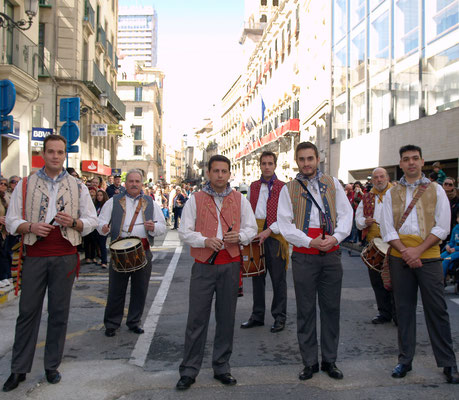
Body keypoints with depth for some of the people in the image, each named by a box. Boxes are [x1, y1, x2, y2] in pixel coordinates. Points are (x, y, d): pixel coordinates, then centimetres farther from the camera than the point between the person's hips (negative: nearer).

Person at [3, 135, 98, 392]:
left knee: (59, 312, 5)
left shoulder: (78, 187, 8)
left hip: (65, 257, 0)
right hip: (35, 256, 0)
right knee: (28, 311, 4)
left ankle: (52, 366, 18)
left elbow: (92, 221, 7)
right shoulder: (26, 185, 7)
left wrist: (73, 221, -13)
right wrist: (31, 227, -16)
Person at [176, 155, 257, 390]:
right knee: (197, 318, 1)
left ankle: (221, 367, 23)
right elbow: (184, 231, 1)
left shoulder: (240, 200, 10)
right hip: (203, 265, -2)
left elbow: (252, 228, 11)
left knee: (226, 318, 9)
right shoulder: (195, 200, 4)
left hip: (231, 265, 2)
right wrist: (205, 241, -16)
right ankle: (189, 371, 12)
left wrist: (239, 236, -11)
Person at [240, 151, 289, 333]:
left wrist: (269, 231, -16)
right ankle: (257, 316, 23)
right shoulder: (253, 187, 14)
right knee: (257, 276, 11)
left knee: (278, 279, 2)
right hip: (256, 236, 5)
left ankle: (279, 317, 15)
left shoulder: (283, 188, -1)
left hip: (275, 235, -4)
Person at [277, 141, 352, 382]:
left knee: (331, 307, 8)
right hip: (304, 255, -1)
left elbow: (346, 214, 5)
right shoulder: (288, 189, 3)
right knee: (305, 310, 5)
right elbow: (285, 224, -3)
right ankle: (310, 362, 17)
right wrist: (310, 242, -14)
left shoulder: (332, 184, 9)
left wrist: (336, 237, -12)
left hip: (331, 253, 2)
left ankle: (330, 360, 22)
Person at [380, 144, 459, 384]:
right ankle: (405, 360, 20)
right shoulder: (391, 194, 9)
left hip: (428, 257, -1)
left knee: (436, 310, 1)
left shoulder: (436, 190, 5)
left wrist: (418, 250, -12)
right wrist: (405, 251, -11)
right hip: (399, 258, 2)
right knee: (404, 309, 8)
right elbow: (387, 229, 3)